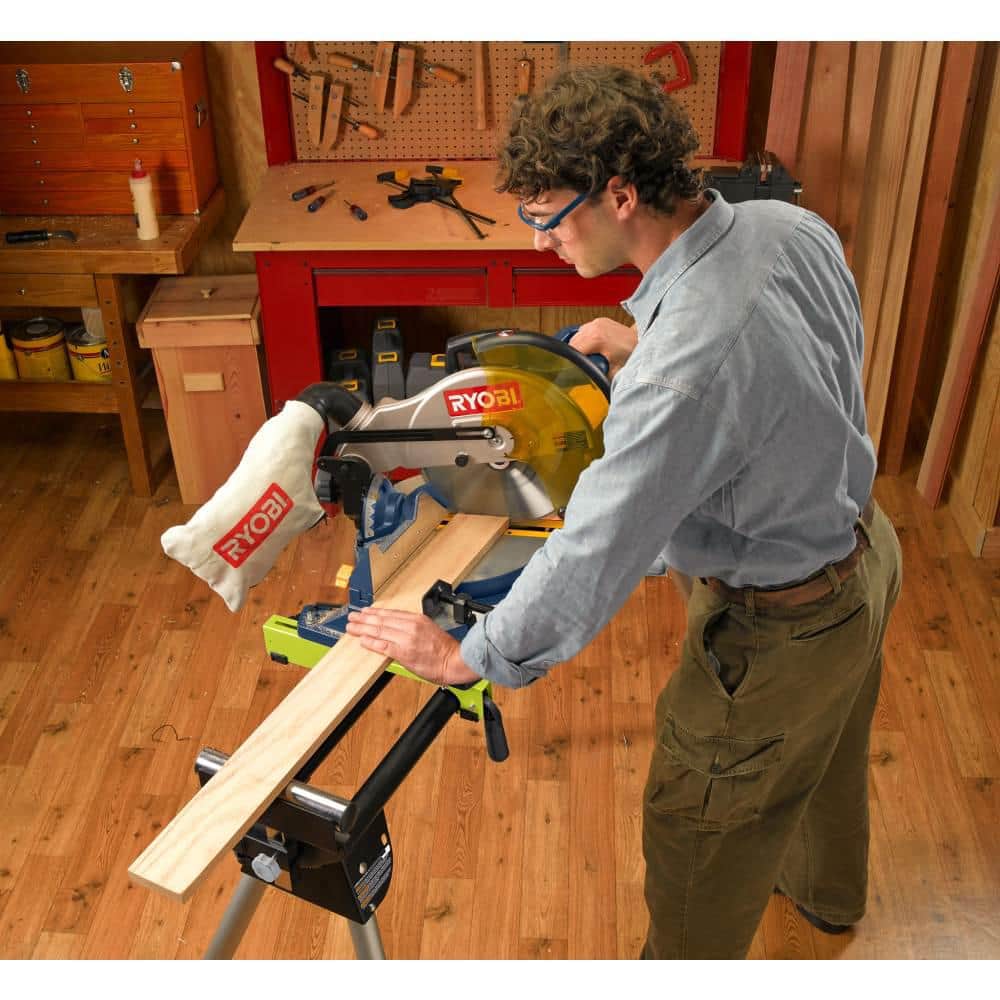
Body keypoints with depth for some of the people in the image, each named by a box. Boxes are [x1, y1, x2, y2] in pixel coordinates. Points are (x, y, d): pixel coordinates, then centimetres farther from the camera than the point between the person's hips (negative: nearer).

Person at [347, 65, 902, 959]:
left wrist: (467, 657, -19)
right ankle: (826, 889, 65)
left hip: (781, 630, -9)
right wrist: (646, 343, 4)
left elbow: (596, 557, -33)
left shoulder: (684, 365, -40)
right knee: (823, 752, 35)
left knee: (701, 829, 15)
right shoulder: (791, 227, -13)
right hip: (862, 546, 9)